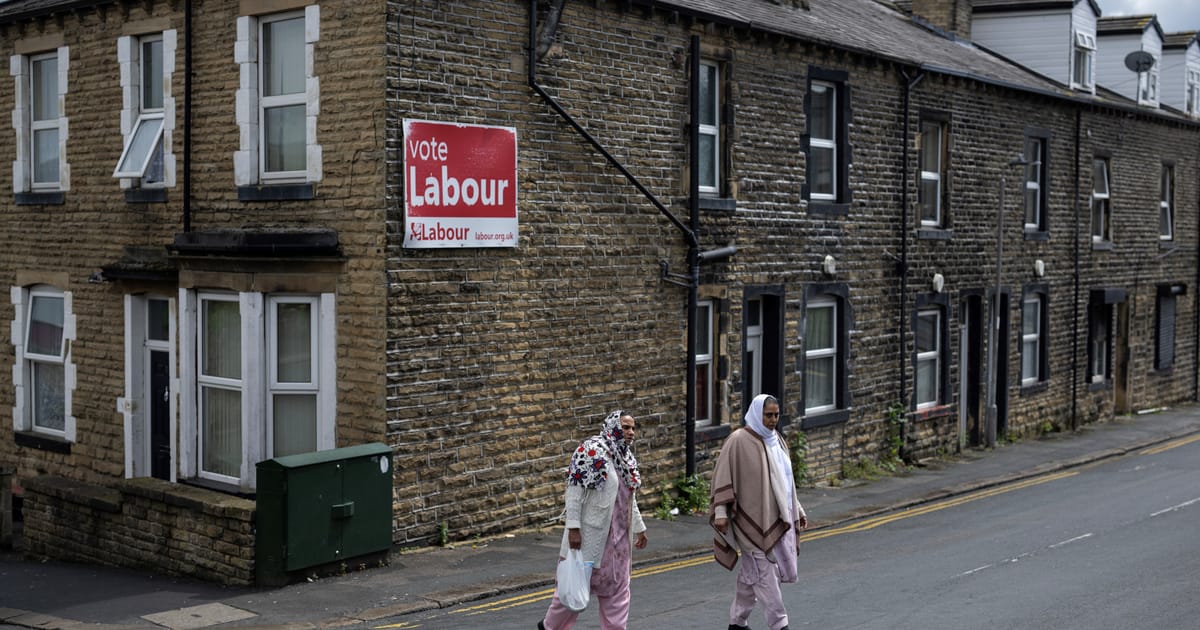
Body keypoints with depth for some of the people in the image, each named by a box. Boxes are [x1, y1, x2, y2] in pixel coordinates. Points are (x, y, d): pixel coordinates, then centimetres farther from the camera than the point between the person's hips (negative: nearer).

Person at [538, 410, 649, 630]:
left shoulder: (625, 457, 10)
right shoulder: (592, 450, -15)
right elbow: (574, 490, -18)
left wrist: (639, 528, 24)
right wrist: (573, 527, -23)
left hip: (617, 534, 7)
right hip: (591, 532, -7)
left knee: (617, 587, 8)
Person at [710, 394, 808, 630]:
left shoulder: (776, 441, 11)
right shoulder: (739, 440, -11)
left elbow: (784, 481, 20)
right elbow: (723, 476, -13)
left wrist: (797, 510, 20)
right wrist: (720, 512, -19)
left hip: (775, 519, 7)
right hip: (753, 519, -7)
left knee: (751, 573, 14)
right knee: (765, 572, -6)